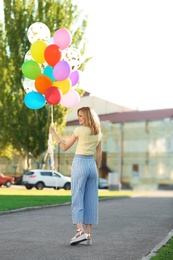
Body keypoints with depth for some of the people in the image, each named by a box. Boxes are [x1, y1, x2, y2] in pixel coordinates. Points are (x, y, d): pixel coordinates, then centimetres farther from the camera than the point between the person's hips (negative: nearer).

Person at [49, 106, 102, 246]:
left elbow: (65, 147, 0)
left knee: (77, 198, -4)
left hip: (80, 164, -5)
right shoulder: (98, 133, 10)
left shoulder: (79, 130, -6)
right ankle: (88, 235, 3)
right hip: (92, 165, 5)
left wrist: (54, 133, 10)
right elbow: (99, 155, 13)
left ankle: (80, 231, -17)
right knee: (90, 200, 4)